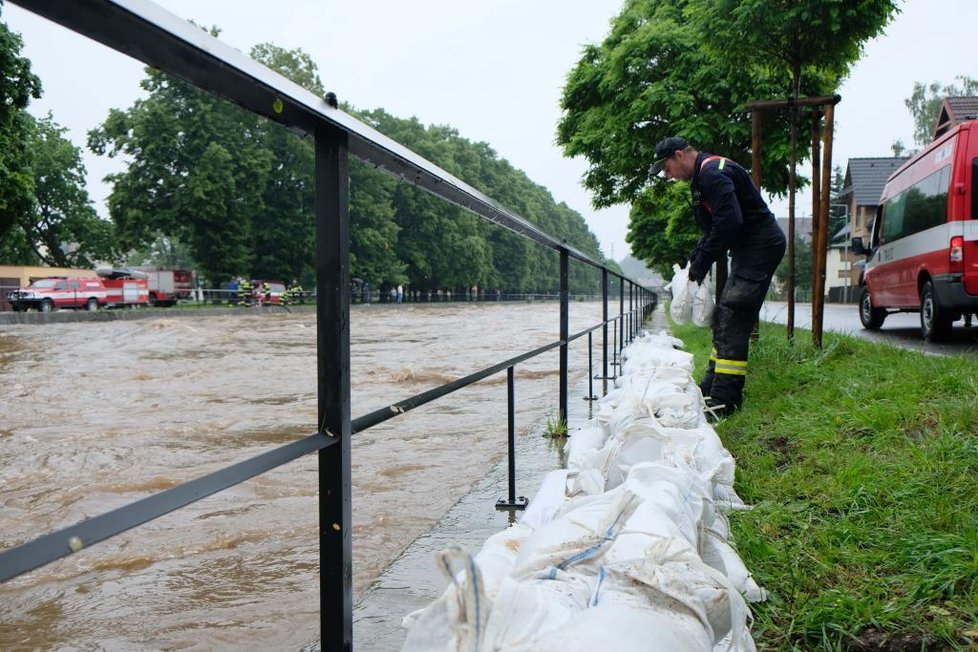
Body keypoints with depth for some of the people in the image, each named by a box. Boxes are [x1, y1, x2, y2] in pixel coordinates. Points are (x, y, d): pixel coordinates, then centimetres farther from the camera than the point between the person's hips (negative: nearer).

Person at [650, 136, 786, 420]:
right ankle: (713, 386, 23)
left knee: (732, 318, -15)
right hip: (747, 250, 11)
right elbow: (716, 226, 22)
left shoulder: (712, 173, -16)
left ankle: (724, 399, -16)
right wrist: (695, 259, 11)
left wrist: (702, 262, -18)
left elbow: (730, 221, -26)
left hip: (760, 246, -11)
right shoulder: (704, 175, 18)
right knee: (724, 316, 14)